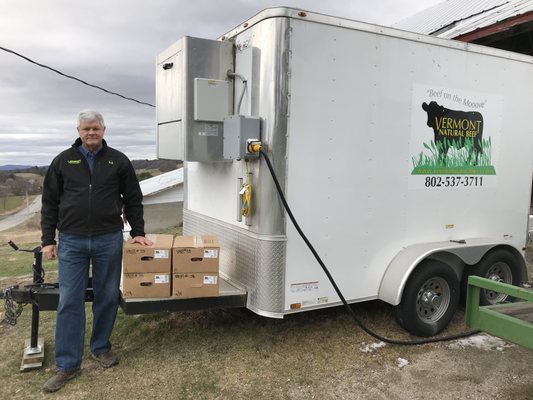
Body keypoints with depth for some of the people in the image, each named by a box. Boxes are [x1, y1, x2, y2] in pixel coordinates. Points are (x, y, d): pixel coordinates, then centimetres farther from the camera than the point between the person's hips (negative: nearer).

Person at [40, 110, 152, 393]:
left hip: (109, 240, 0)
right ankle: (67, 365, 11)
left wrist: (138, 232, 4)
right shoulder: (63, 161, 5)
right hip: (71, 241, 0)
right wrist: (48, 240, 2)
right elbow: (50, 202, 7)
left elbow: (133, 199, 8)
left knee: (107, 297, 9)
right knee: (69, 302, 1)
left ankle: (100, 348, 29)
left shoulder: (118, 161, 4)